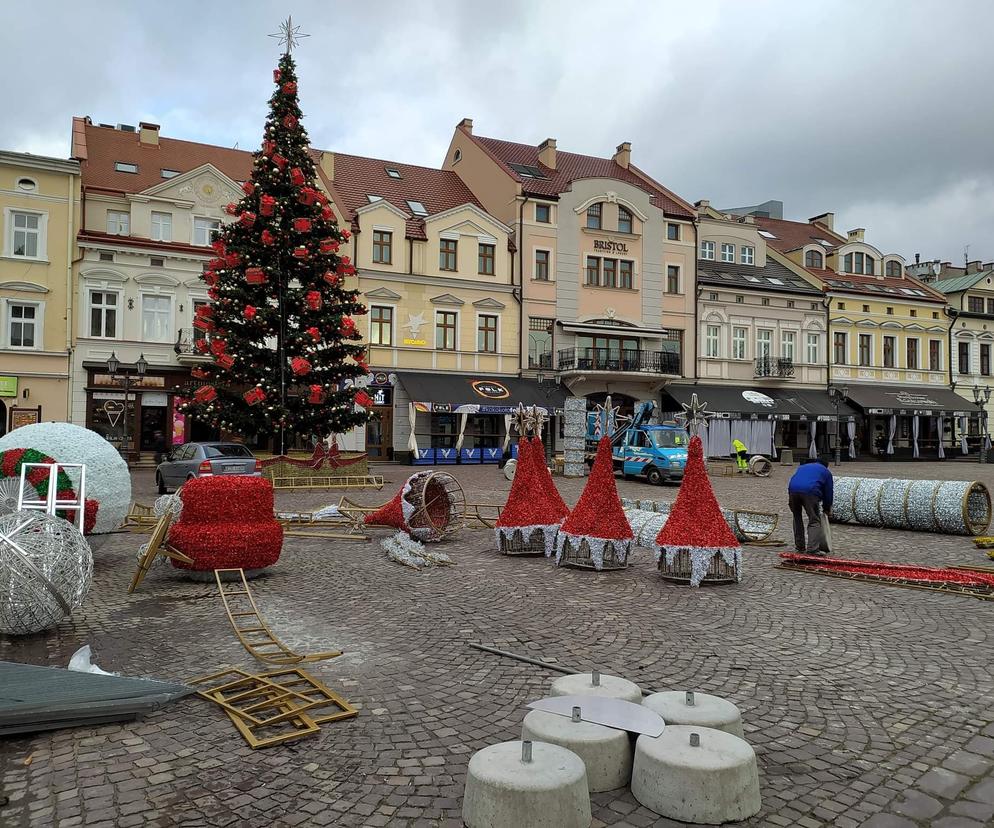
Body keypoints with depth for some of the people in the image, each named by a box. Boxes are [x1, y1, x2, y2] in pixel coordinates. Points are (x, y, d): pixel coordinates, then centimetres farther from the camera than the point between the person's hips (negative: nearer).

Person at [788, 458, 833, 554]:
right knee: (814, 520, 3)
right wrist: (827, 509, 40)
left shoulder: (803, 466, 39)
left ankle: (800, 546, 26)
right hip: (810, 492, -4)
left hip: (792, 489, 4)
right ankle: (812, 549, -10)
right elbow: (828, 492, 26)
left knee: (797, 518, 22)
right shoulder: (826, 472, 28)